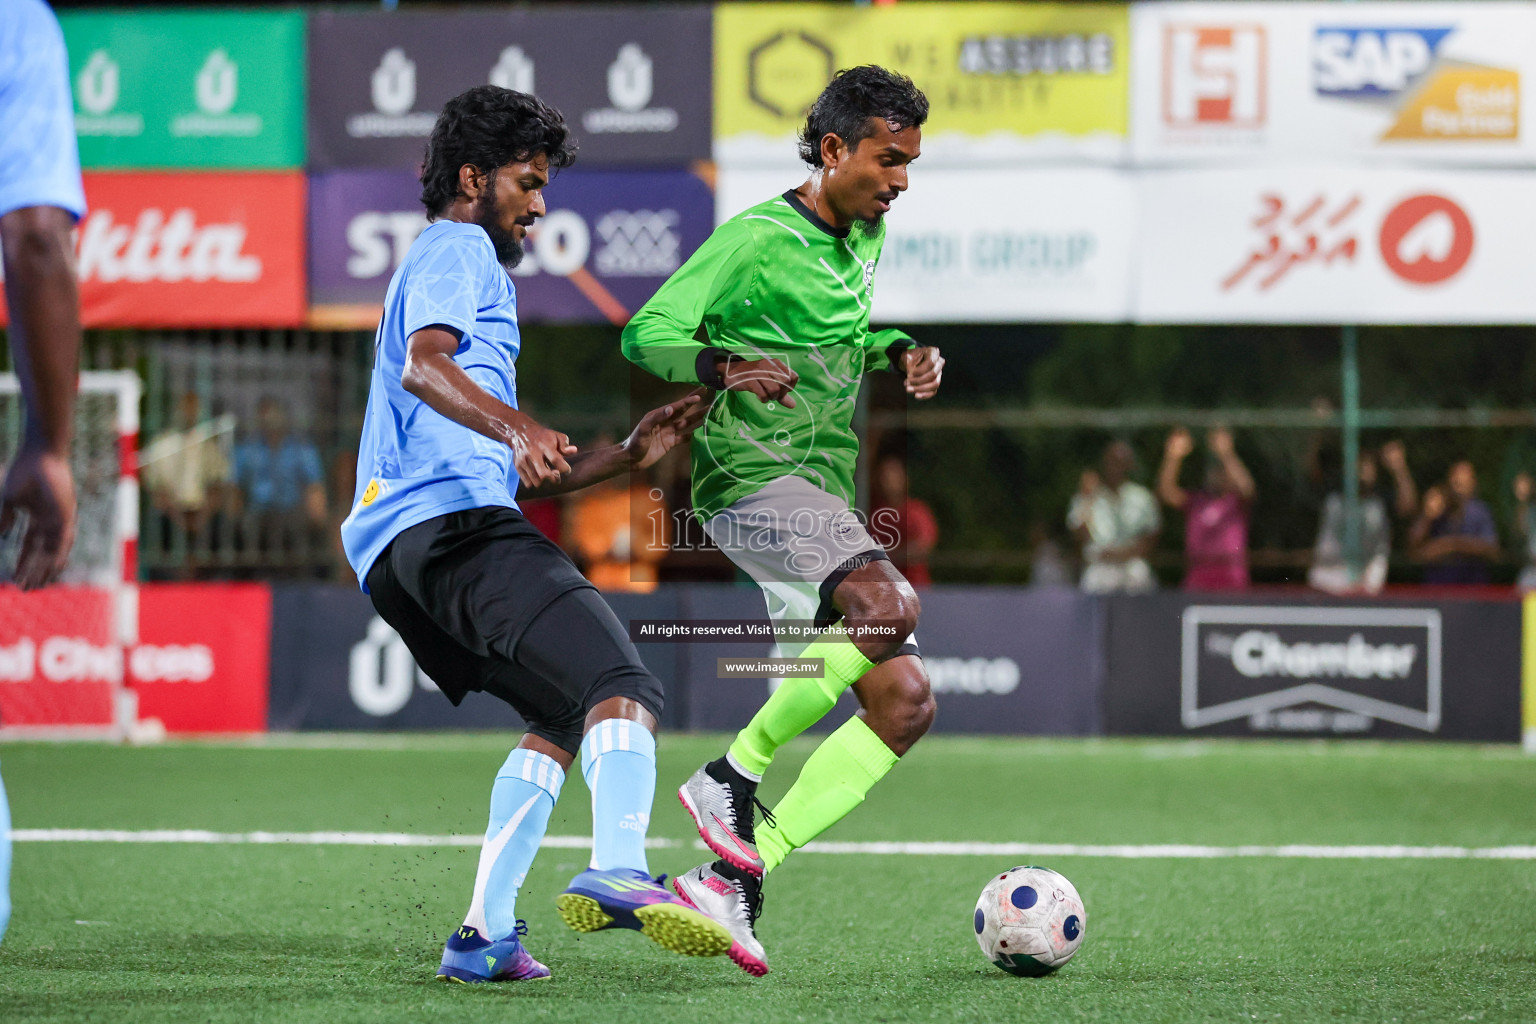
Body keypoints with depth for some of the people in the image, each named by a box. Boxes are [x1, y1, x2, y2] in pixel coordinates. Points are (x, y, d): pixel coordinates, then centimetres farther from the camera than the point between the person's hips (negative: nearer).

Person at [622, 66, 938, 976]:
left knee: (905, 701, -3)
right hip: (751, 480, -9)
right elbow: (647, 334, -12)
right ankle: (734, 775, -17)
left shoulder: (866, 237, 16)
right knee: (892, 603, -33)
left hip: (826, 501, 9)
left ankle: (737, 877, -5)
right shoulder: (757, 241, -9)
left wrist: (898, 353, 13)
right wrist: (726, 369, -31)